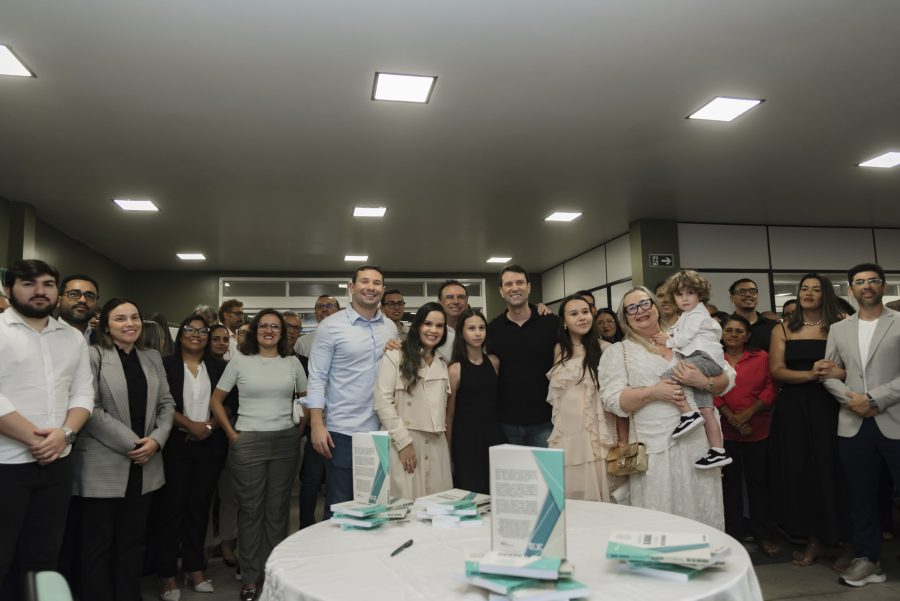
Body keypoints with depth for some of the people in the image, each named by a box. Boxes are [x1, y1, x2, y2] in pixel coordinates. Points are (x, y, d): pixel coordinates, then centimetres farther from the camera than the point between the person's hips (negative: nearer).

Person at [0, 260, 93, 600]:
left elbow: (83, 394, 7)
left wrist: (65, 433, -10)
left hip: (57, 463, 5)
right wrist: (33, 437, -15)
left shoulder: (73, 338, 10)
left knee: (43, 557, 14)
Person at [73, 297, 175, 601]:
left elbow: (166, 403, 9)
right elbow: (90, 408, -13)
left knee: (133, 540, 13)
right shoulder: (93, 356, -5)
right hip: (104, 465, -5)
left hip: (145, 464, 5)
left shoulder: (152, 357, 11)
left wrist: (156, 439, -7)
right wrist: (130, 443, -14)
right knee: (99, 542, 6)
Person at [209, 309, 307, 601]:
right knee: (250, 509, 5)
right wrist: (232, 434, -2)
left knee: (278, 508, 8)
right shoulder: (240, 361, 0)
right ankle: (250, 577, 18)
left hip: (286, 442, 2)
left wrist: (300, 430, 6)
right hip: (248, 442, -1)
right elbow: (216, 401, 4)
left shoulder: (292, 362, 5)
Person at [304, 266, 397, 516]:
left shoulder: (390, 327, 8)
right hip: (342, 431, -4)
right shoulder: (331, 326, -5)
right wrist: (317, 425, -13)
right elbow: (317, 378, -8)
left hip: (382, 430, 5)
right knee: (339, 505, 6)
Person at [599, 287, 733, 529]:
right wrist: (653, 393, -17)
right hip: (655, 449, -2)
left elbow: (727, 379, 11)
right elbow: (613, 400, -4)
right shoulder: (617, 352, 7)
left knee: (704, 513, 8)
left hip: (698, 440, 3)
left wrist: (703, 381, -10)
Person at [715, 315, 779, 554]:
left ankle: (762, 534, 21)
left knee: (758, 481, 8)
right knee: (730, 482, 10)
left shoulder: (761, 357, 3)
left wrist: (747, 414, -12)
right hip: (725, 431, 0)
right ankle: (733, 533, 21)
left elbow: (770, 389, -3)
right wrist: (731, 418, -12)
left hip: (757, 430, 0)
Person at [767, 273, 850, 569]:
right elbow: (777, 371, -2)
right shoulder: (782, 330, 8)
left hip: (829, 406, -2)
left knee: (833, 470, 1)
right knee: (801, 472, 6)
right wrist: (810, 374, -17)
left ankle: (846, 540, 17)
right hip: (794, 409, 2)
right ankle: (814, 538, 19)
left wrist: (839, 373, -24)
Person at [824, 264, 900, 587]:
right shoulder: (838, 329, 12)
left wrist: (874, 399, -14)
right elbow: (828, 374, 11)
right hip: (853, 425, 4)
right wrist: (851, 399, -6)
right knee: (862, 497, 11)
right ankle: (868, 559, 22)